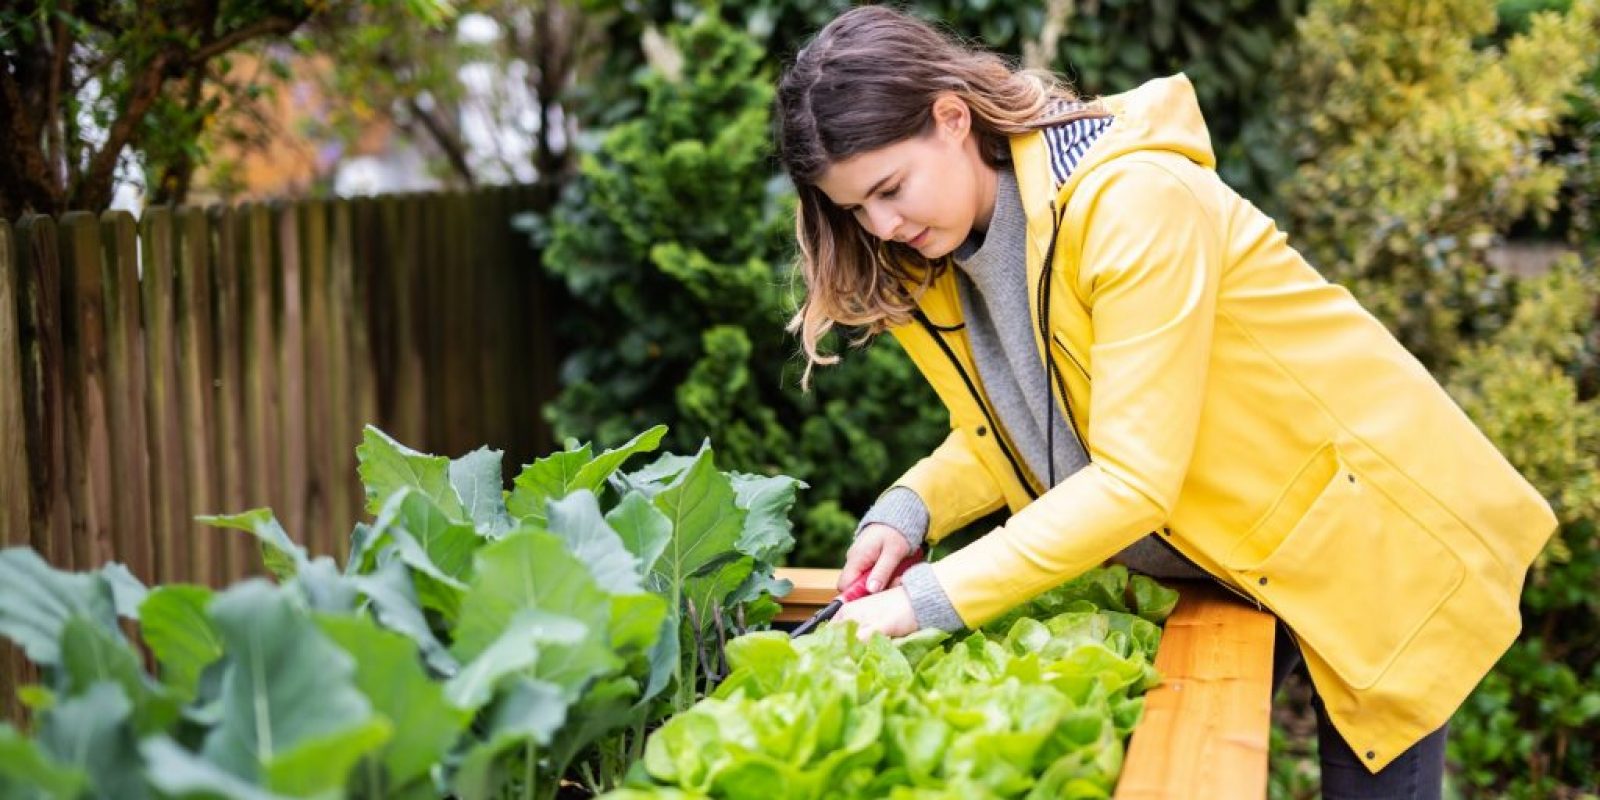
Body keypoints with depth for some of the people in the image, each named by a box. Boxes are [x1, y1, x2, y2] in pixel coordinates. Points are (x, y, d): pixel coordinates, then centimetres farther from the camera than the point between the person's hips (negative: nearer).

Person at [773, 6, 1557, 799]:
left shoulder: (1130, 200, -29)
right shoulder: (941, 259, -5)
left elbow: (1134, 478, -32)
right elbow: (1004, 435, 5)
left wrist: (932, 600, -32)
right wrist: (906, 512, -15)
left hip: (1375, 531, -7)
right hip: (1224, 560, 7)